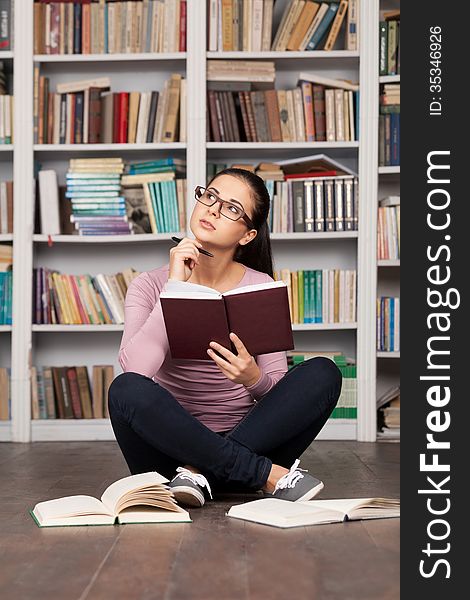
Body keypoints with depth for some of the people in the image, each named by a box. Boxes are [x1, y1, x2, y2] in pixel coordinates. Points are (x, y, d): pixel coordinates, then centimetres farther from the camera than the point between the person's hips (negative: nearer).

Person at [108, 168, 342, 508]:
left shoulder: (261, 289, 1)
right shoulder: (151, 286, -1)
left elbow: (281, 394, -1)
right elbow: (135, 369, -20)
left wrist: (252, 378, -24)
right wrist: (174, 287, -19)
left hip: (244, 438, 1)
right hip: (173, 444, -1)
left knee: (323, 373, -19)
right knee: (126, 389, -31)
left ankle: (200, 472, -24)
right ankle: (269, 474, -26)